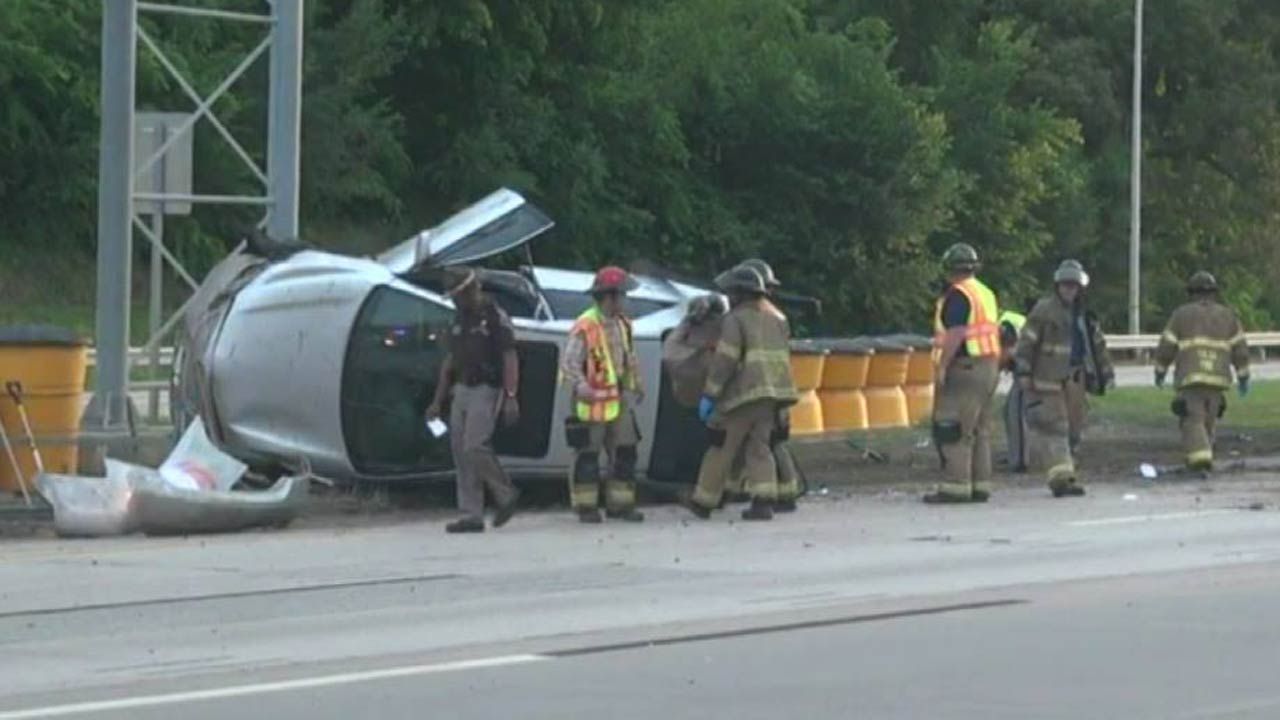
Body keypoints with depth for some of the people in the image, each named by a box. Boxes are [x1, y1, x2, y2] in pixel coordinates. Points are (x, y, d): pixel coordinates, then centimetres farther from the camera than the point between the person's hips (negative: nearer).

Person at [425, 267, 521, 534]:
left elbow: (510, 359, -12)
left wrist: (511, 398, -21)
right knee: (461, 452, 2)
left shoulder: (496, 318, -8)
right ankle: (471, 515, 3)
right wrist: (438, 400, 18)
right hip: (461, 390, 8)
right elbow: (450, 361, 20)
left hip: (486, 391, -8)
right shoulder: (459, 321, 15)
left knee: (474, 447, -17)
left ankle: (506, 495, 4)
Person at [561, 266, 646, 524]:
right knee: (589, 455, -1)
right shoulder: (585, 328, -13)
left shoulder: (622, 325, 13)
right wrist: (580, 387, -34)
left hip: (619, 401, 8)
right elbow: (569, 363, -19)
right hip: (593, 401, -8)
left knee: (625, 452, 7)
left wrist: (636, 386, 21)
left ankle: (620, 503, 15)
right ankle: (586, 507, 6)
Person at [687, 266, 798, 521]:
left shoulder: (735, 320, -8)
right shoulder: (775, 321, 16)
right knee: (759, 448, 8)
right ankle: (764, 502, -7)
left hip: (743, 395, -6)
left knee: (722, 449, 4)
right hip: (772, 394, 6)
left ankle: (704, 502, 12)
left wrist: (709, 395, -12)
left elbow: (724, 360, -15)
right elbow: (784, 358, 19)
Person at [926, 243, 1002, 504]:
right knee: (980, 431, 12)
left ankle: (956, 486, -12)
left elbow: (955, 334, -20)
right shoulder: (987, 294, 17)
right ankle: (980, 486, 13)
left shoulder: (957, 295, -11)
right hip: (989, 365, 9)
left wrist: (942, 366, -19)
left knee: (954, 431, -8)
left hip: (965, 367, -9)